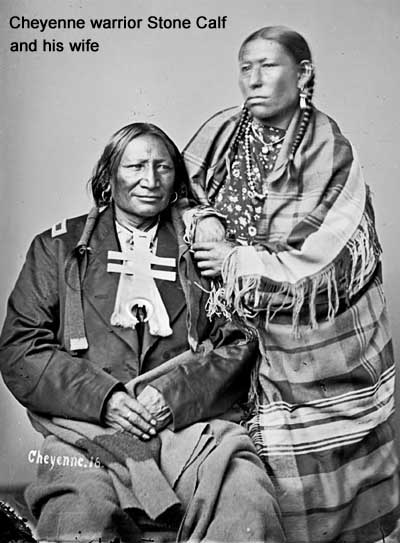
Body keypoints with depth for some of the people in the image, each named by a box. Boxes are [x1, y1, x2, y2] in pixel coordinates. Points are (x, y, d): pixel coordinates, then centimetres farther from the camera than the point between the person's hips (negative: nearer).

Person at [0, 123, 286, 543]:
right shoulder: (58, 247, 14)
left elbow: (238, 346, 8)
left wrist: (173, 393, -9)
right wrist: (104, 398, -7)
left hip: (191, 421, 1)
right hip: (89, 426, 0)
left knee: (248, 509, -27)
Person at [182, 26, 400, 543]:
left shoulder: (332, 155, -6)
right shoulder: (220, 136, 3)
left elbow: (336, 263, -13)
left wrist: (237, 263, -14)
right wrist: (201, 221, -12)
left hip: (317, 344, -1)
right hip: (239, 337, 2)